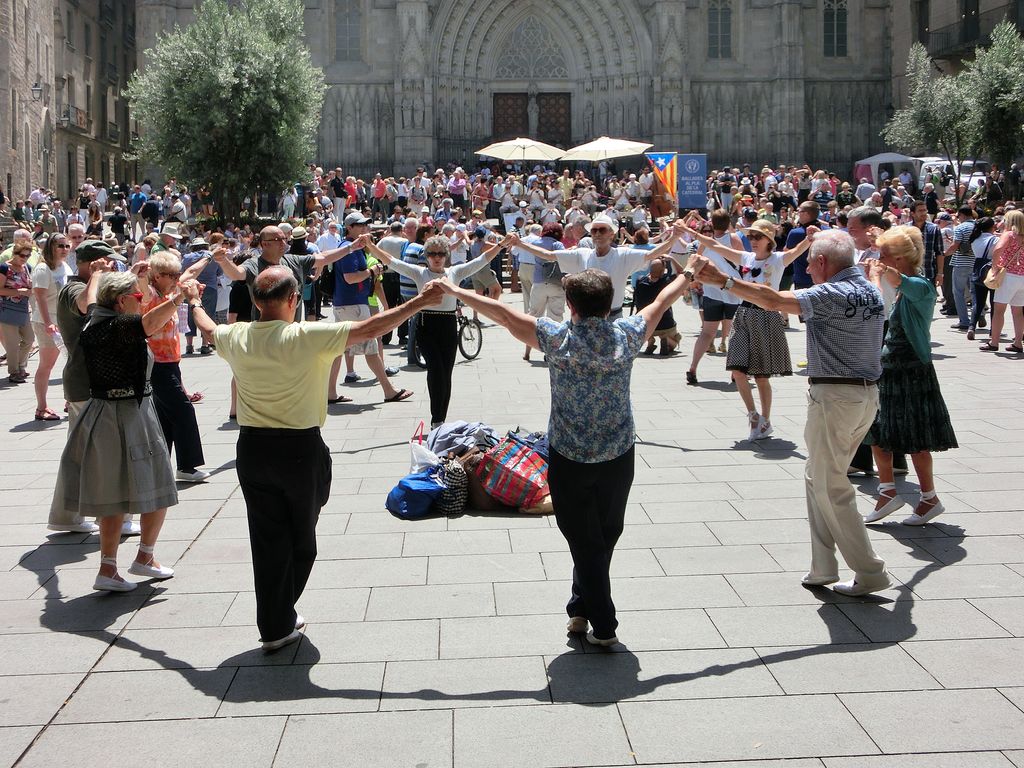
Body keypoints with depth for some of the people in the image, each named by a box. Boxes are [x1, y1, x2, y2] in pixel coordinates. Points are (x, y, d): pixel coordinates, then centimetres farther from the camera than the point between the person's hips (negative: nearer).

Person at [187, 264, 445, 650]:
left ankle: (274, 624, 16)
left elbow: (208, 329, 21)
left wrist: (195, 302, 43)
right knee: (301, 539, 15)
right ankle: (279, 620, 23)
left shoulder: (236, 338, -2)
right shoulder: (307, 337, -18)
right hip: (300, 449, -4)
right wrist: (418, 302, -10)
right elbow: (369, 329, -18)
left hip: (252, 449, 4)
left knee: (267, 539, 11)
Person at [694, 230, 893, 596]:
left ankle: (870, 572, 3)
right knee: (818, 479, 17)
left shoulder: (833, 295, -17)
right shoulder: (870, 291, 11)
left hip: (835, 396, -9)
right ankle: (823, 567, 19)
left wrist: (722, 279, -24)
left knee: (830, 487, 1)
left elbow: (773, 300, -26)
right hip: (867, 393, 9)